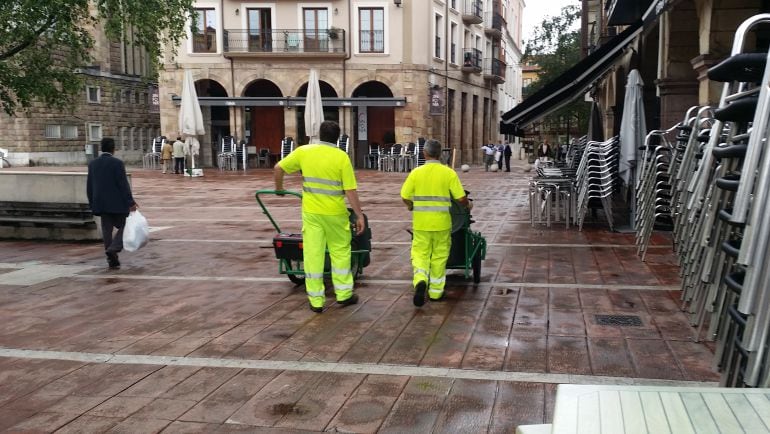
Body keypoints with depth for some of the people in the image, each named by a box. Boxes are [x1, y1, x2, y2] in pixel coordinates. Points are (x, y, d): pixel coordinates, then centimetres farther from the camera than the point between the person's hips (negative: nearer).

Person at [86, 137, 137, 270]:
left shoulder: (92, 164, 6)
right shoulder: (117, 163, -11)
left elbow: (89, 186, 10)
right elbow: (123, 184, -13)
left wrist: (92, 203, 18)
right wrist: (130, 202, -8)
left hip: (101, 204, 5)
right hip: (117, 203, -5)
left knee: (107, 231, 9)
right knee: (123, 227, 8)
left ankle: (112, 261, 10)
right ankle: (113, 249, -15)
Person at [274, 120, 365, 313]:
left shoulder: (304, 151, -1)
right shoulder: (341, 157, -8)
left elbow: (278, 169, 4)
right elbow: (350, 190, -11)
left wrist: (279, 189, 22)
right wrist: (359, 215, -5)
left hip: (311, 212, 2)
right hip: (335, 213, -2)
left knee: (312, 254, 6)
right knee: (340, 252, 15)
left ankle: (316, 301, 10)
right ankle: (344, 294, 20)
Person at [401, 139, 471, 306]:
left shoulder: (416, 172, -3)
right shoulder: (448, 173, -5)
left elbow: (405, 197, -1)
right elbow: (461, 198, -6)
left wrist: (411, 206, 21)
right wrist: (468, 205, 17)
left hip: (420, 222, 0)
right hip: (442, 222, 0)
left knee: (420, 253, 9)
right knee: (439, 256, 12)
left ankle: (420, 280, -18)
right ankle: (435, 291, 19)